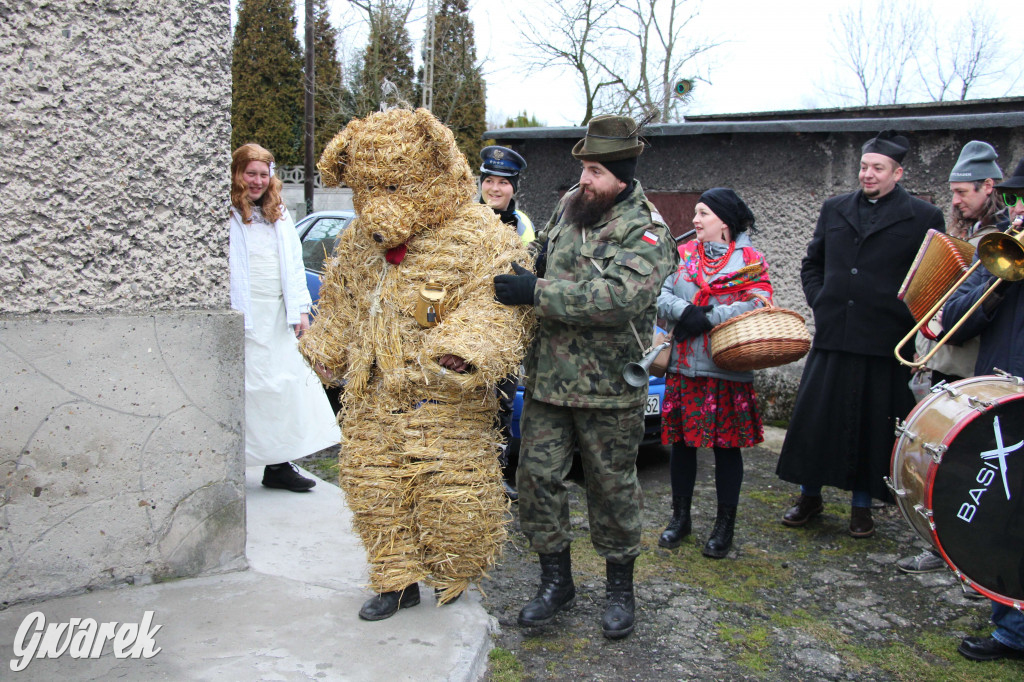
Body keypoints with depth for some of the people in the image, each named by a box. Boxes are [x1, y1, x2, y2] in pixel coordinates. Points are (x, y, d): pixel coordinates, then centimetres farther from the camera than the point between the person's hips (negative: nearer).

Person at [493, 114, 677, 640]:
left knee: (613, 487, 8)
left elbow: (619, 296, -30)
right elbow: (544, 245, 28)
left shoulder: (645, 232, -13)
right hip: (546, 375, 6)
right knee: (538, 476, 8)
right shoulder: (569, 203, 8)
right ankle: (556, 581, 25)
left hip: (608, 389, -6)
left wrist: (536, 293, -29)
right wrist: (528, 260, 2)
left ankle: (620, 588, 28)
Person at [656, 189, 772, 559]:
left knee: (727, 446, 5)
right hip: (683, 367, 3)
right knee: (682, 442, 9)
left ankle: (725, 524, 19)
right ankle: (680, 517, 25)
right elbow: (660, 297, 2)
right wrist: (685, 312, -17)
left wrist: (708, 320, -18)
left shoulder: (750, 259, 1)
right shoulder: (683, 254, 11)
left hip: (729, 370, -3)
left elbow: (755, 305, -12)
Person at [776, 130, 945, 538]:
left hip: (884, 344, -3)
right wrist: (820, 302, 7)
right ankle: (810, 496, 23)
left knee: (872, 424, 5)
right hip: (832, 337, 3)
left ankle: (862, 505, 21)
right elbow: (811, 264, 20)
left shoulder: (924, 218, 1)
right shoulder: (835, 209, 12)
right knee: (815, 417, 6)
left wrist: (905, 317, -7)